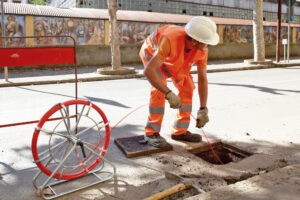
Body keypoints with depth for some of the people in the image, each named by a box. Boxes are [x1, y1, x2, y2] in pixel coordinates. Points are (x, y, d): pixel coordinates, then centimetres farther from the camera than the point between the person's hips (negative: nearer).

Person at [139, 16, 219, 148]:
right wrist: (169, 94, -54)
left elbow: (202, 78, -20)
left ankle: (180, 131, 3)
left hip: (174, 60, 6)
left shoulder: (202, 49, -28)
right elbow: (148, 71, -52)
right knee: (159, 88, -26)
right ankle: (151, 133, -14)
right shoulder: (171, 40, -46)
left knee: (187, 87, -6)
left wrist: (203, 109, -22)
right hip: (152, 53, -5)